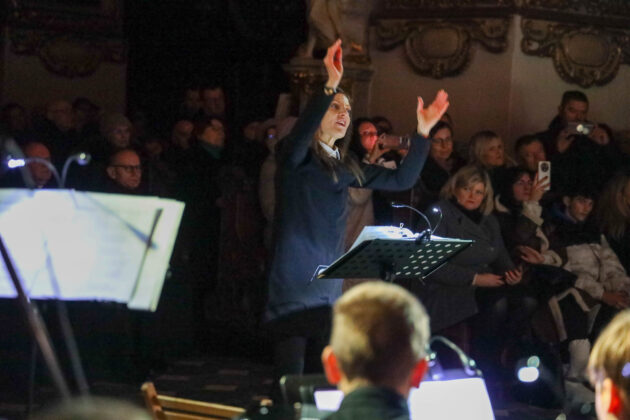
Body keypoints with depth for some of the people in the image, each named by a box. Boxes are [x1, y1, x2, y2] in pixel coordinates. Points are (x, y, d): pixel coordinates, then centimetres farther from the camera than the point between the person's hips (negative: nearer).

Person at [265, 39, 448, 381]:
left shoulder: (346, 167, 14)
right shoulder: (297, 160, -4)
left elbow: (402, 179, 14)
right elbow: (302, 131, -27)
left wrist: (422, 132, 3)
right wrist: (330, 86, -38)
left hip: (330, 289, 7)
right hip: (293, 286, -7)